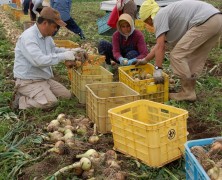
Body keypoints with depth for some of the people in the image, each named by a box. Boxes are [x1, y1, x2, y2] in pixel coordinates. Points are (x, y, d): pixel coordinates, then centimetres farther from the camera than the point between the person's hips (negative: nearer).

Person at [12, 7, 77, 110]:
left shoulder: (47, 35, 5)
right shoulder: (28, 37, -23)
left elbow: (53, 50, 25)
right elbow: (39, 60, -35)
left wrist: (70, 52, 7)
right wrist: (63, 56, -28)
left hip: (44, 78, 10)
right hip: (28, 81, -10)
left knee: (66, 95, 7)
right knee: (50, 102, -28)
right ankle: (20, 100, -5)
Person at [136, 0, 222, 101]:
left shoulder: (159, 16, 1)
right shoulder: (168, 14, 30)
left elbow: (160, 46, -7)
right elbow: (160, 45, 35)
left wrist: (158, 69, -3)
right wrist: (145, 60, 40)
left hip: (204, 22, -10)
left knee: (177, 55, -5)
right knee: (194, 59, 18)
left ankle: (187, 93, 0)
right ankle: (190, 91, 20)